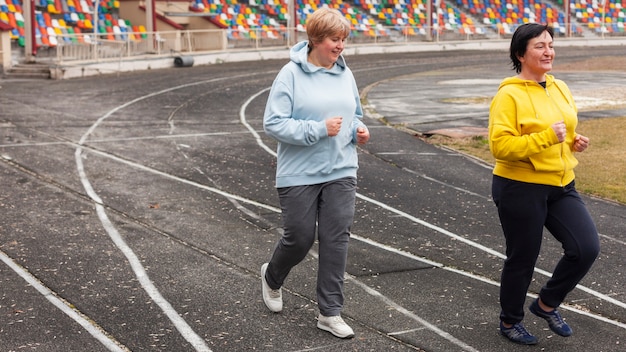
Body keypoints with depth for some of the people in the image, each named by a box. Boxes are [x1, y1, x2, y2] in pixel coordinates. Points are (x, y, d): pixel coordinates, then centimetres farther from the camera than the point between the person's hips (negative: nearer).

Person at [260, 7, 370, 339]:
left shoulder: (345, 73, 6)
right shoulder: (291, 74, -11)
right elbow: (273, 124, -15)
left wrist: (359, 130, -2)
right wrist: (319, 129, -21)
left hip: (341, 172, 4)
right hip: (299, 174, -4)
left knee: (336, 240, 2)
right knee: (299, 238, 6)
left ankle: (330, 312, 13)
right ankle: (271, 277, 39)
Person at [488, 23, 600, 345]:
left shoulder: (560, 89, 8)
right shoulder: (509, 95, -14)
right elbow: (500, 146, -22)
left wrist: (574, 142, 2)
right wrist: (546, 137, -27)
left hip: (561, 186, 6)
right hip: (521, 188, -6)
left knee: (587, 248, -3)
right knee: (522, 258, 7)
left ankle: (547, 303, 20)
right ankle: (509, 321, 31)